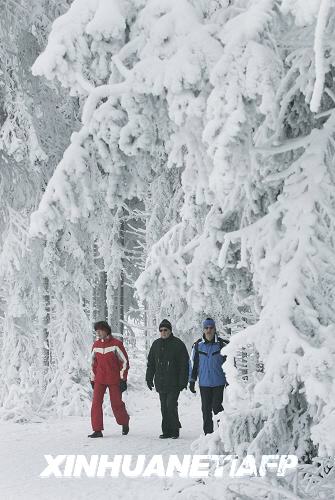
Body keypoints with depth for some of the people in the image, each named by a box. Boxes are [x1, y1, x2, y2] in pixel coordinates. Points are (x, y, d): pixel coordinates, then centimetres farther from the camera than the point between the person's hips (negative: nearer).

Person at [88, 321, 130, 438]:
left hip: (114, 380, -4)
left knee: (116, 404, 4)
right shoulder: (96, 345, 7)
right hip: (100, 380, 4)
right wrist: (92, 379, 16)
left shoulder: (116, 344, -6)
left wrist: (123, 379, -8)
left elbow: (124, 361, -4)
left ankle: (124, 422, 31)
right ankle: (97, 430, -5)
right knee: (96, 403, -8)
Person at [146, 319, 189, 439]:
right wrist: (149, 378, 13)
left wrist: (183, 381, -10)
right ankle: (166, 431, 12)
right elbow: (151, 363, 18)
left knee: (171, 406, -11)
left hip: (174, 383, -5)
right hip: (160, 383, 5)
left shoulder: (178, 344, -3)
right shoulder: (156, 344, 12)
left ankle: (175, 430, 1)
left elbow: (184, 365, -5)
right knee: (164, 407, 6)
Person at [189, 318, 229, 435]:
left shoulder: (222, 344, -2)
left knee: (216, 407, -8)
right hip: (204, 383, 3)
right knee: (206, 409, 7)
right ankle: (208, 433, 15)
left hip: (219, 382, -3)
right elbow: (193, 364, 11)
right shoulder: (198, 345, 5)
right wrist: (192, 381, 9)